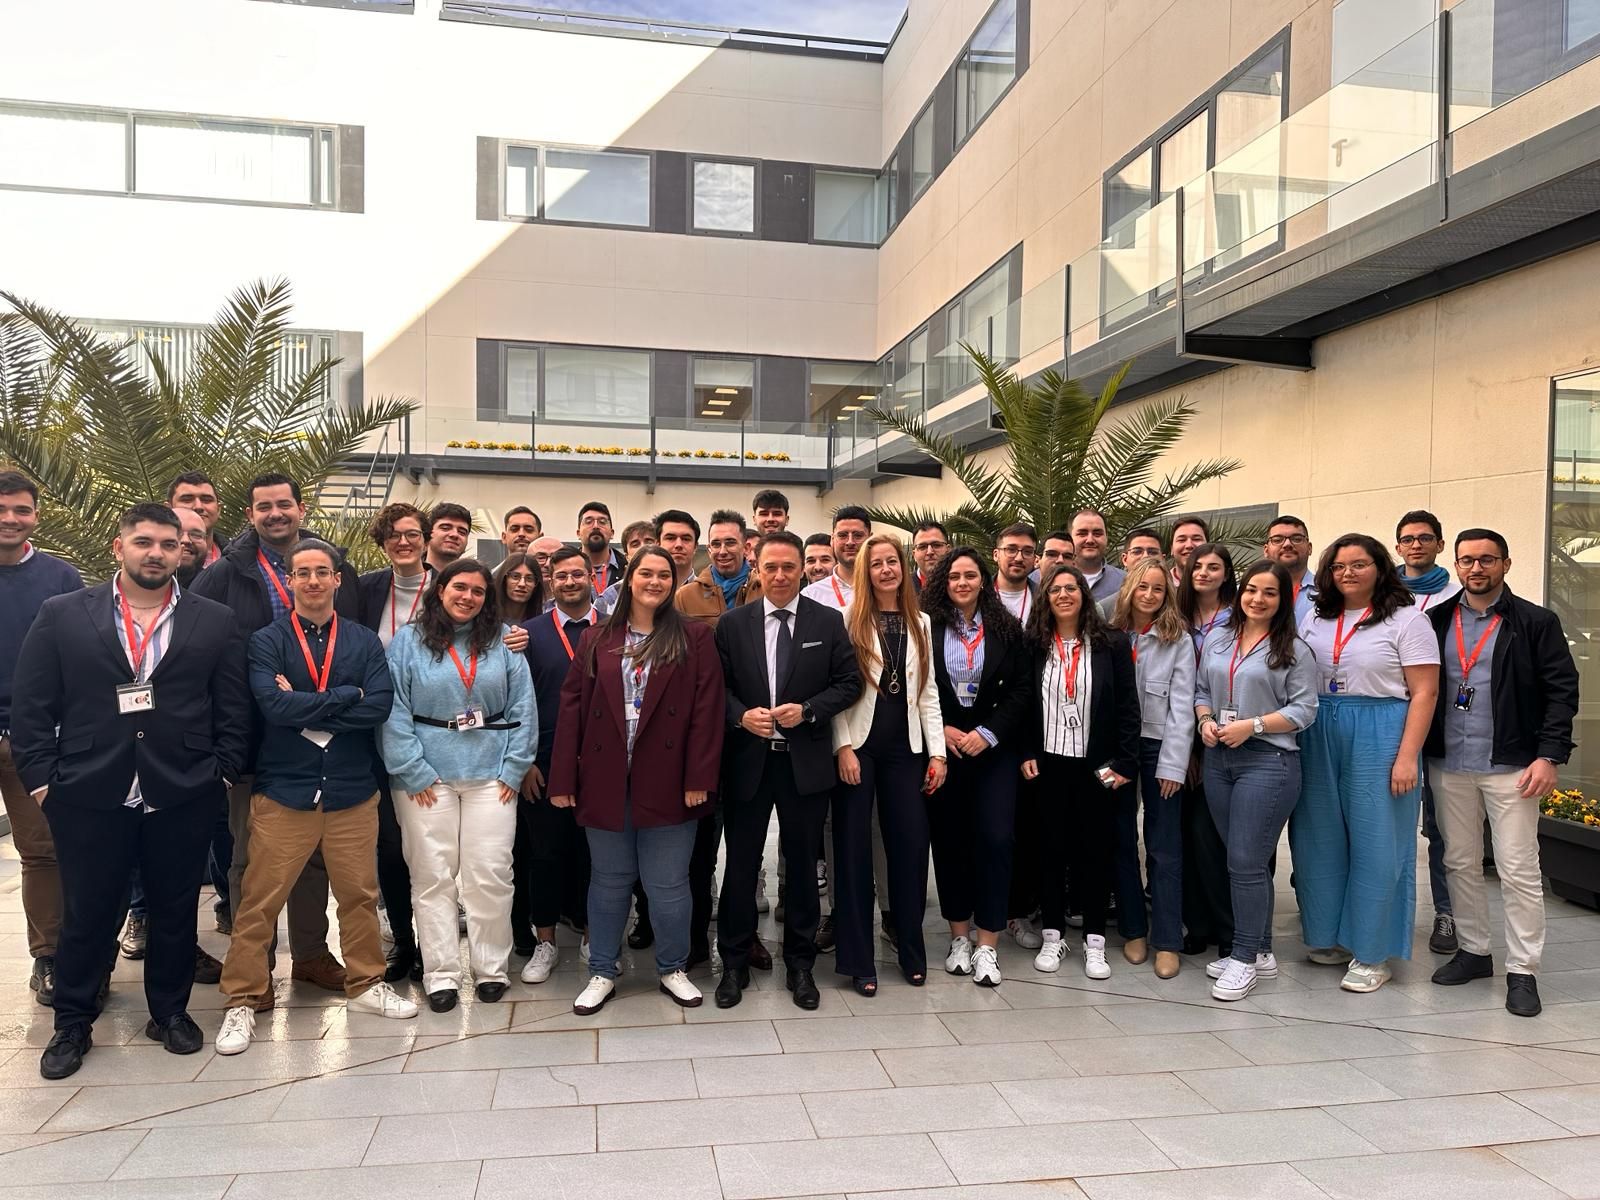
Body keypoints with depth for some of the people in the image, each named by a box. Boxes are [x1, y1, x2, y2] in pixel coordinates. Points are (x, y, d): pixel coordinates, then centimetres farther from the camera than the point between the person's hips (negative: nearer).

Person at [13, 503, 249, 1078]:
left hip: (184, 798, 1)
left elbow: (232, 709, 5)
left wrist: (222, 773, -1)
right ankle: (73, 1022, 30)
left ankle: (170, 1010, 30)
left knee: (175, 911, 12)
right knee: (86, 913, 11)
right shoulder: (62, 615, 3)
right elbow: (32, 705, 2)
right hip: (88, 797, 0)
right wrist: (42, 779, -4)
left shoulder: (214, 622, 3)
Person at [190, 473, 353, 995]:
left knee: (315, 850, 14)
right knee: (252, 855, 7)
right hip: (255, 738, -3)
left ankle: (311, 952, 28)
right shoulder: (225, 574, -2)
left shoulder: (338, 569, 6)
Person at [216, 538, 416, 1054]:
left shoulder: (364, 641, 5)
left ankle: (365, 984, 28)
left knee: (360, 894, 11)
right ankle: (242, 1001, 19)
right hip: (283, 791, -2)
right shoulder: (266, 641, -1)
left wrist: (306, 709, -12)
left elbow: (380, 706, -10)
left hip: (353, 792, 2)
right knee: (260, 901, 4)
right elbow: (274, 704, -17)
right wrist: (346, 695, -13)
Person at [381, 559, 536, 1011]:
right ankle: (441, 974, 14)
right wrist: (414, 772, -8)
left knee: (490, 875, 1)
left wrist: (513, 769, -2)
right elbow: (394, 711, -3)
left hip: (491, 775, 1)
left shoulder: (503, 645, 6)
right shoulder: (408, 642, 2)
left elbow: (523, 710, 4)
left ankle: (492, 968, 15)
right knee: (432, 876, 4)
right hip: (426, 777, -1)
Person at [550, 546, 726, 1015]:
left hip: (667, 782, -2)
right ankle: (602, 972, 29)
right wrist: (563, 778, -2)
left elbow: (707, 708, -6)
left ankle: (673, 968, 28)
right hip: (606, 781, 2)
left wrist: (699, 778, -12)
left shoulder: (694, 638, 0)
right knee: (609, 880, 14)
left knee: (668, 884, 8)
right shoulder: (597, 640, 6)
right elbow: (573, 706, 3)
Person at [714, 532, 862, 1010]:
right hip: (747, 760, 0)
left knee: (802, 863, 11)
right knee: (741, 864, 9)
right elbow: (717, 686, 2)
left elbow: (849, 682, -1)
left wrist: (808, 710, -15)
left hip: (806, 761, 0)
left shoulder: (829, 622, 1)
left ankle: (800, 963, 27)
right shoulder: (732, 624, 2)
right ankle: (735, 963, 24)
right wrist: (741, 715, -16)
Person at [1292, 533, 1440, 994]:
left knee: (1375, 843, 0)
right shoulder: (1315, 620, 12)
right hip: (1319, 736, 5)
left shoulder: (1406, 619, -3)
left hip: (1379, 736, -5)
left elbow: (1424, 692, -7)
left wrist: (1407, 756, -14)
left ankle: (1372, 953, 12)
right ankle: (1330, 936, 25)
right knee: (1320, 838, 10)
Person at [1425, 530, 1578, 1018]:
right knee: (1459, 862, 12)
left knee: (1518, 870, 0)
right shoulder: (1436, 621, 6)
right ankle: (1473, 950, 26)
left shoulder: (1536, 623, -2)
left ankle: (1522, 971, 10)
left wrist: (1549, 756, -13)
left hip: (1511, 766, -3)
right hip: (1449, 766, 4)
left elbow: (1562, 691, -5)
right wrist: (1418, 752, 1)